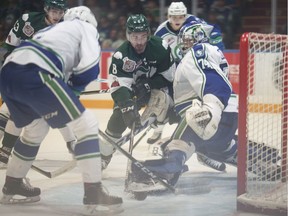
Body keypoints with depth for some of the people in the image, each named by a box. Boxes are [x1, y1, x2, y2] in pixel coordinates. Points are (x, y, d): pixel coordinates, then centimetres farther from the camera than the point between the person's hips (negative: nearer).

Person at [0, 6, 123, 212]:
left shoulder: (53, 30, 40)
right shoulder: (86, 27, 20)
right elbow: (90, 67, 4)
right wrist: (72, 88, 18)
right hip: (33, 74, -8)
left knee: (37, 127, 32)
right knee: (86, 123, 0)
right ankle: (93, 192, -6)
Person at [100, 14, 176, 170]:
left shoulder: (160, 47, -24)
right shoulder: (121, 55, -26)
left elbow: (169, 75, -14)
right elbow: (118, 85, -33)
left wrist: (147, 84, -28)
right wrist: (127, 106, -49)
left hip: (157, 85, 1)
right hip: (131, 89, 0)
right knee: (118, 118, -11)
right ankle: (103, 156, 8)